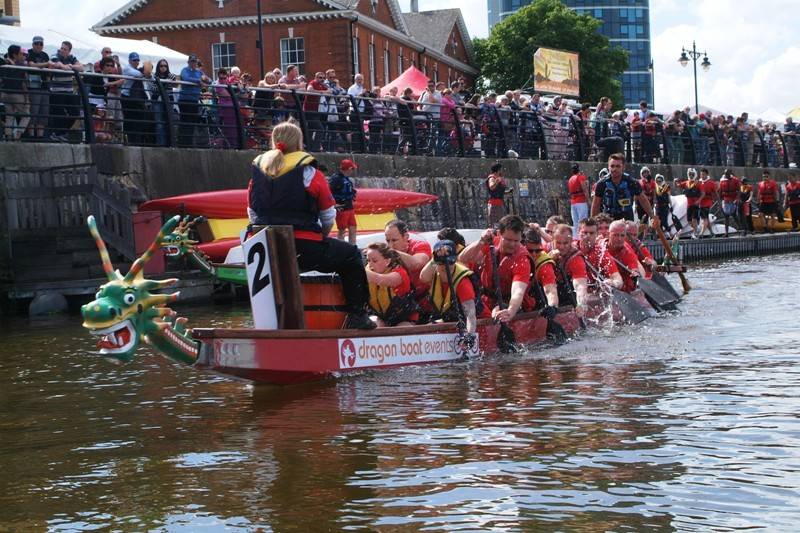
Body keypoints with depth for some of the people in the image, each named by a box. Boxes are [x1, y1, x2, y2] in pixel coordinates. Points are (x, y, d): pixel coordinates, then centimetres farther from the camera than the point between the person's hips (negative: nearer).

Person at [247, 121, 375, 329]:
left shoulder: (258, 172, 10)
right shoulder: (309, 172, -3)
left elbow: (253, 214, 16)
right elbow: (328, 217, 3)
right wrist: (322, 236, 23)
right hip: (305, 249, -5)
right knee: (350, 255, 17)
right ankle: (356, 315, 12)